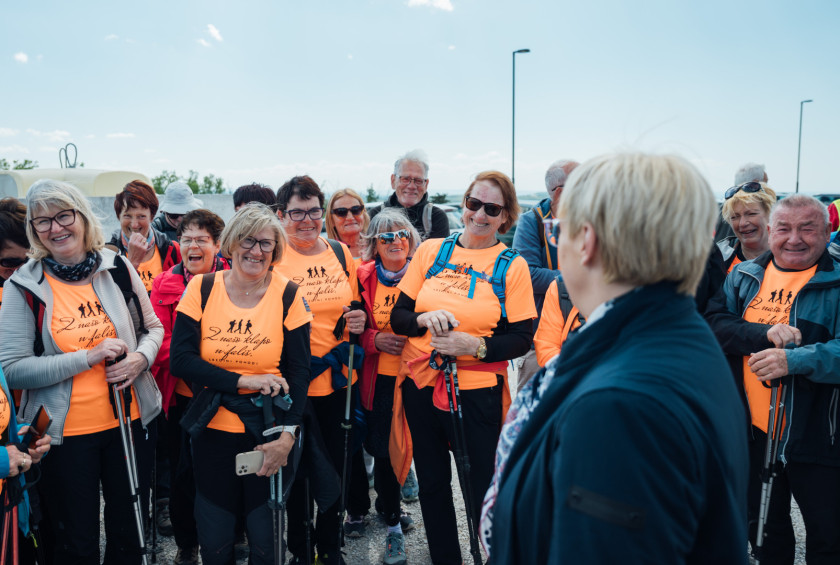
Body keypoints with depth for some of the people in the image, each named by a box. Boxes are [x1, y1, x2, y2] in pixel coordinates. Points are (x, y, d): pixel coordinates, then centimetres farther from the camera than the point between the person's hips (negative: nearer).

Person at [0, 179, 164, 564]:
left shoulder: (117, 268, -1)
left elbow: (153, 327, 9)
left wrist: (142, 357, -12)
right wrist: (88, 358, -20)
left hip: (131, 419, 2)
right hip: (66, 432, -2)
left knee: (129, 531, 18)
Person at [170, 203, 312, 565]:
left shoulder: (288, 295, -5)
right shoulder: (202, 288, -3)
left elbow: (300, 370, -5)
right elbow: (180, 359, -9)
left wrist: (288, 435, -14)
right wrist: (243, 381, -17)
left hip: (268, 435, -1)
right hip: (212, 431, 1)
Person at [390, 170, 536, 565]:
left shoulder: (512, 265, -3)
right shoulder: (431, 250, 4)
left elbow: (522, 338, -5)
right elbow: (398, 316, 4)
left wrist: (476, 346, -20)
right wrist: (424, 319, -16)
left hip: (479, 389, -3)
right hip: (420, 384, 3)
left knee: (485, 488, 3)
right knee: (432, 484, 16)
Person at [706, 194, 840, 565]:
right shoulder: (744, 277, 5)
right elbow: (715, 324, -8)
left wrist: (793, 360, -31)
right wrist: (766, 332, -22)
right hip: (754, 429, 3)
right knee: (765, 527, 22)